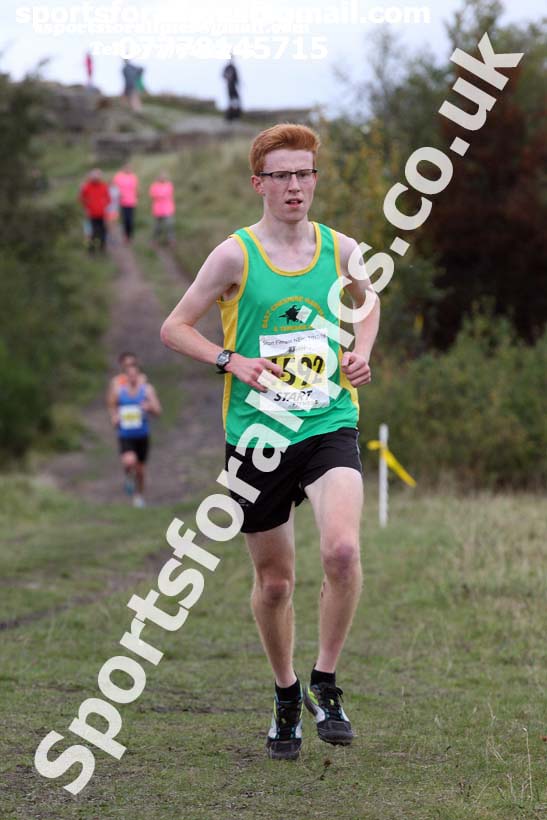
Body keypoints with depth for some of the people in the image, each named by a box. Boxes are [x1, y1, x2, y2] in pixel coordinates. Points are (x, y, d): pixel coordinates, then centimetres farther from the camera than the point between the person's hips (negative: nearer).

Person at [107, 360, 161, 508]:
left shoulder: (147, 389, -7)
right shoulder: (118, 389, -5)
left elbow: (158, 411, -11)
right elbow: (111, 403, 15)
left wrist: (149, 408, -32)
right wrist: (114, 416, -1)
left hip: (142, 436, 1)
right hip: (125, 436, -1)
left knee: (140, 469, 11)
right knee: (129, 461, -28)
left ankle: (139, 495, 37)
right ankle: (128, 477, 7)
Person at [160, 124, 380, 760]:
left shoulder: (340, 249, 5)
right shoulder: (236, 254, -4)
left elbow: (368, 299, 26)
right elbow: (174, 328, 1)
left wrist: (361, 352, 8)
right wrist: (232, 361, -13)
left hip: (330, 425, 1)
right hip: (257, 433, -1)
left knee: (342, 549, -23)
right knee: (274, 579, 7)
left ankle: (325, 684, -3)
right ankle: (286, 697, 32)